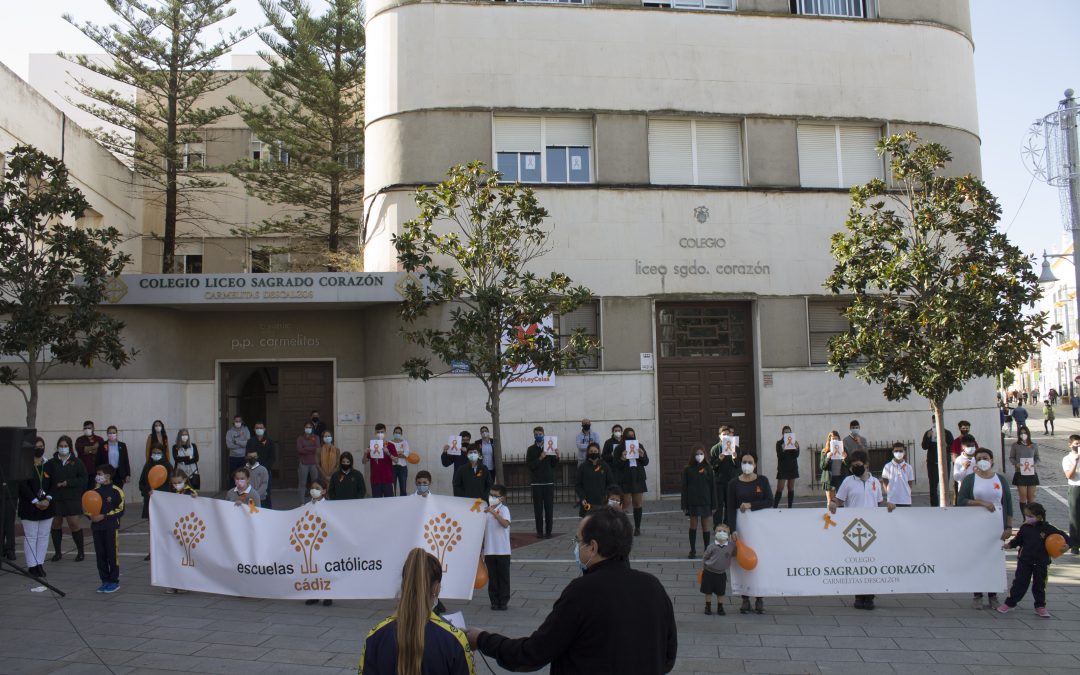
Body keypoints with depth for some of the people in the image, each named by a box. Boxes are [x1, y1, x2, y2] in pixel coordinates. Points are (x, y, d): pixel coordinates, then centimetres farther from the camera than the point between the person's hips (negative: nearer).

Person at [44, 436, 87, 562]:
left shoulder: (77, 463, 2)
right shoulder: (51, 463, 4)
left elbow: (83, 479, -1)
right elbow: (46, 480, -3)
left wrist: (68, 483, -12)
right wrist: (46, 495, -17)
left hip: (72, 498, -2)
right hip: (55, 498, 2)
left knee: (74, 523, -7)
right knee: (55, 523, 5)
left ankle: (81, 552, 6)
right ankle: (57, 552, 21)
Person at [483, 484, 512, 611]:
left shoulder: (504, 509, -7)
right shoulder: (486, 510, 8)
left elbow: (505, 524, -26)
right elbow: (483, 530, 14)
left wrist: (493, 512, -32)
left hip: (503, 551, -4)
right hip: (489, 551, 4)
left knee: (503, 577, 4)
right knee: (492, 577, 8)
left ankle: (503, 602, 14)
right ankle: (494, 601, 17)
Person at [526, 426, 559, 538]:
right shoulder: (531, 449, 5)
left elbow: (554, 465, 7)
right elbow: (529, 465, -7)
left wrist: (556, 456, -11)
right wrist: (540, 458, -19)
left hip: (548, 481, 1)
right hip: (536, 482, -1)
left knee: (549, 507, 0)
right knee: (538, 508, 0)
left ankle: (548, 531, 4)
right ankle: (539, 531, 5)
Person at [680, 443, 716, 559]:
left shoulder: (708, 469, 0)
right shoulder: (688, 469, -1)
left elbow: (713, 487, 2)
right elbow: (684, 488, 0)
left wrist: (714, 504, -1)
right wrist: (684, 505, -3)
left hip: (705, 502, 0)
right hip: (693, 502, 0)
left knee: (706, 526, 4)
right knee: (693, 525, 7)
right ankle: (692, 550, 15)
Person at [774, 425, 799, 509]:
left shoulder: (794, 442, 6)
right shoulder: (779, 443, -1)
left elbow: (796, 455, -2)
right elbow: (779, 456, -10)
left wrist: (796, 448, -22)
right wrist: (783, 450, -30)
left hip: (792, 467, 3)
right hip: (783, 468, -3)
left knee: (791, 488, 5)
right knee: (780, 489, -9)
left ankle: (790, 507, 9)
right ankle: (774, 507, -11)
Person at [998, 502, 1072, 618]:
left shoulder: (1047, 529, -11)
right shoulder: (1024, 528, -5)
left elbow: (1061, 536, -7)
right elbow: (1018, 540, 2)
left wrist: (1067, 544, -23)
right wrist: (1009, 545, -12)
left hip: (1041, 563, -1)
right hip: (1024, 561, 1)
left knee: (1039, 585, 12)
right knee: (1020, 583, 3)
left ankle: (1040, 607, 27)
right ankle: (1010, 603, 11)